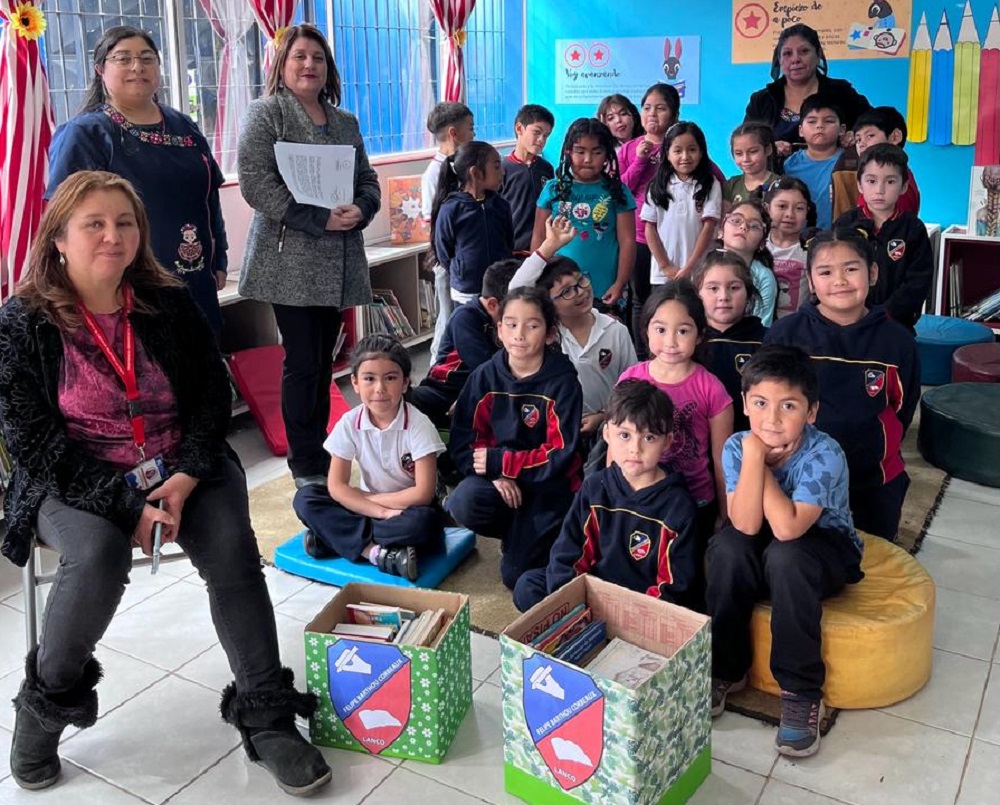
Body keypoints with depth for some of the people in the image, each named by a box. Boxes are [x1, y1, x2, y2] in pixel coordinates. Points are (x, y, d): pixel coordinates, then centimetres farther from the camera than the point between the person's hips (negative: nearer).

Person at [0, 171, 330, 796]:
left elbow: (214, 397, 3)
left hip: (181, 470, 2)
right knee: (98, 556, -32)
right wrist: (126, 503, -20)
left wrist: (186, 477, -15)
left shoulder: (171, 306, 1)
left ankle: (266, 715, -12)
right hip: (77, 481, -2)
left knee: (231, 547, -25)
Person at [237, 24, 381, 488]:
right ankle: (306, 465, 7)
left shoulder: (345, 123, 17)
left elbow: (368, 182, 17)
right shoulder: (266, 114, -2)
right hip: (290, 261, -5)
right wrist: (320, 219, -18)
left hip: (338, 263, 6)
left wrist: (360, 211, -8)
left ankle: (319, 452, 22)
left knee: (324, 361, 11)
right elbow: (255, 183, -13)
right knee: (302, 363, -4)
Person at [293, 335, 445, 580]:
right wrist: (382, 512, -23)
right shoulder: (349, 423, -10)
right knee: (305, 498, -17)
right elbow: (336, 487, -12)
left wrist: (367, 498, -16)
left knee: (425, 521, -37)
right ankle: (378, 552, -28)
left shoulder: (418, 425, -19)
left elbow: (423, 494, -22)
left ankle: (336, 538, -23)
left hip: (407, 509, -3)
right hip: (370, 510, 3)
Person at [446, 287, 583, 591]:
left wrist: (499, 461, -20)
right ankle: (518, 532, 3)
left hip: (548, 483, -3)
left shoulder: (562, 382, -13)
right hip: (497, 477, 4)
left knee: (515, 574, -15)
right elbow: (462, 443, -3)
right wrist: (496, 475, -20)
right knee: (462, 505, -29)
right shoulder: (485, 376, -4)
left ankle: (538, 534, 19)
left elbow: (561, 454, -16)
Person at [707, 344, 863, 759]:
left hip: (827, 550, -3)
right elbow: (747, 525, -27)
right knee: (727, 546, -27)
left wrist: (761, 462, -30)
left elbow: (788, 528, -37)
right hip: (761, 557, 4)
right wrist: (753, 455, -33)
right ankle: (725, 669, -9)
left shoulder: (825, 455, -26)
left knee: (785, 556, -35)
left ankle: (802, 691, -20)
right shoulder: (737, 446, -16)